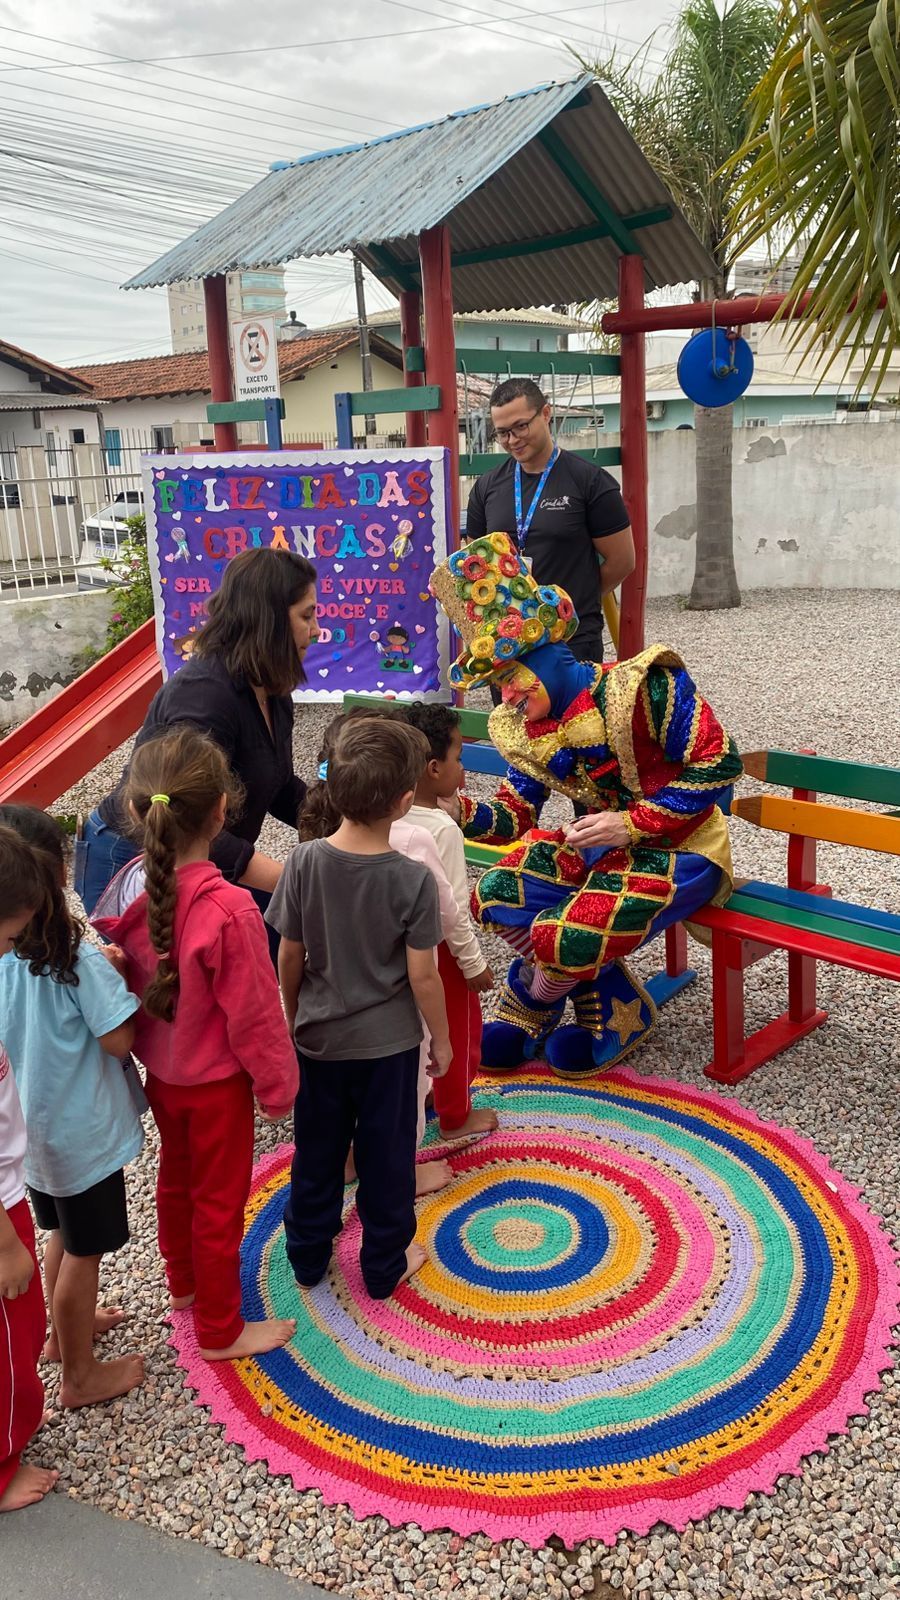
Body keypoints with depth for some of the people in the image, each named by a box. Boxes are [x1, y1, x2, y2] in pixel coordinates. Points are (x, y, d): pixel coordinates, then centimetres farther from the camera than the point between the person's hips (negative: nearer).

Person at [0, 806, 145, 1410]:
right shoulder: (76, 959, -28)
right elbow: (119, 1039, -23)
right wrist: (116, 978, -8)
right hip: (82, 1129, -7)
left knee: (63, 1233, 28)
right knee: (84, 1250, 12)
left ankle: (65, 1329, 48)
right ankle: (81, 1374, 28)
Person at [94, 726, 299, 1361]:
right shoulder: (229, 910, -33)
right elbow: (254, 1013, -23)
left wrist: (145, 1043, 14)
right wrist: (277, 1085, -7)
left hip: (160, 1070, 6)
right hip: (216, 1081, -6)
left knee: (177, 1173, 28)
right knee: (220, 1200, 13)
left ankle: (185, 1282, 52)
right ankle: (219, 1331, 33)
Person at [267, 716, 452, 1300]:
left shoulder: (305, 863, -15)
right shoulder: (413, 879, -22)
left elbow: (289, 957, -6)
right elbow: (422, 976, -16)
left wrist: (295, 1015, 12)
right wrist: (442, 1039, 0)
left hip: (318, 1038, 3)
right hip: (388, 1043, -2)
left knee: (317, 1153, 20)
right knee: (386, 1158, 16)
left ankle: (308, 1255, 38)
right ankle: (385, 1267, 32)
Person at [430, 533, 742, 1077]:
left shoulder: (642, 686, -20)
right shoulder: (524, 728, 1)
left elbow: (719, 764, -20)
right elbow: (514, 818, 5)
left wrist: (632, 823, -23)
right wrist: (460, 810, -17)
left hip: (680, 850, -7)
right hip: (604, 848, 8)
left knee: (564, 935, -27)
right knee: (498, 894, -12)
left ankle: (532, 1007, 14)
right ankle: (615, 1012, 3)